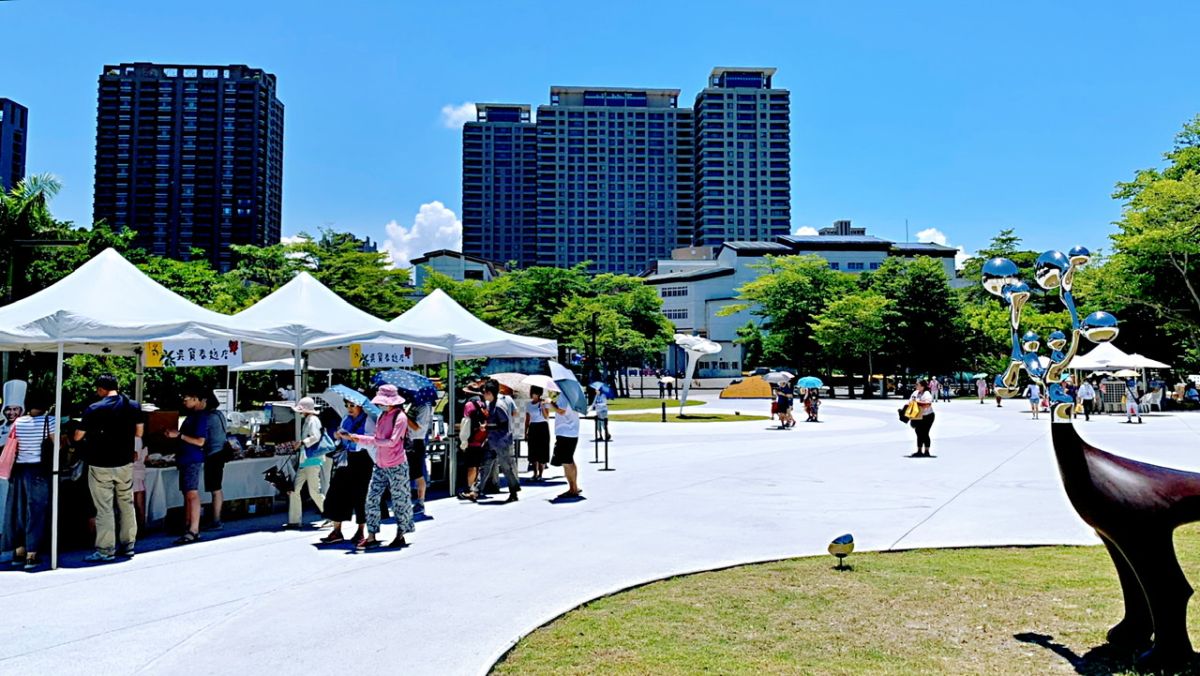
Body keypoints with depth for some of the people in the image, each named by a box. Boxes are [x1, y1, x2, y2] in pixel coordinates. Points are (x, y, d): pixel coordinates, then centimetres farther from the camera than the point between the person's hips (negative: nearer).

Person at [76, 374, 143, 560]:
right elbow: (138, 433, 8)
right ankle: (128, 545, 19)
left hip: (100, 466, -4)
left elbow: (78, 437, -5)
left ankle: (105, 550, 5)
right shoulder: (134, 406, -1)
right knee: (127, 504, 13)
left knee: (104, 508, 1)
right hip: (125, 463, 4)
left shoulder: (94, 409, -12)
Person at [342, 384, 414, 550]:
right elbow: (376, 439, 11)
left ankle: (400, 537, 18)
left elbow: (391, 441, -21)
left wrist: (372, 440, -23)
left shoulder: (400, 417, -13)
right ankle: (371, 537, 7)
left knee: (399, 501, 5)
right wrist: (352, 437, 5)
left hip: (396, 466, -7)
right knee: (372, 499, 1)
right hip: (380, 465, 7)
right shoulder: (382, 416, 9)